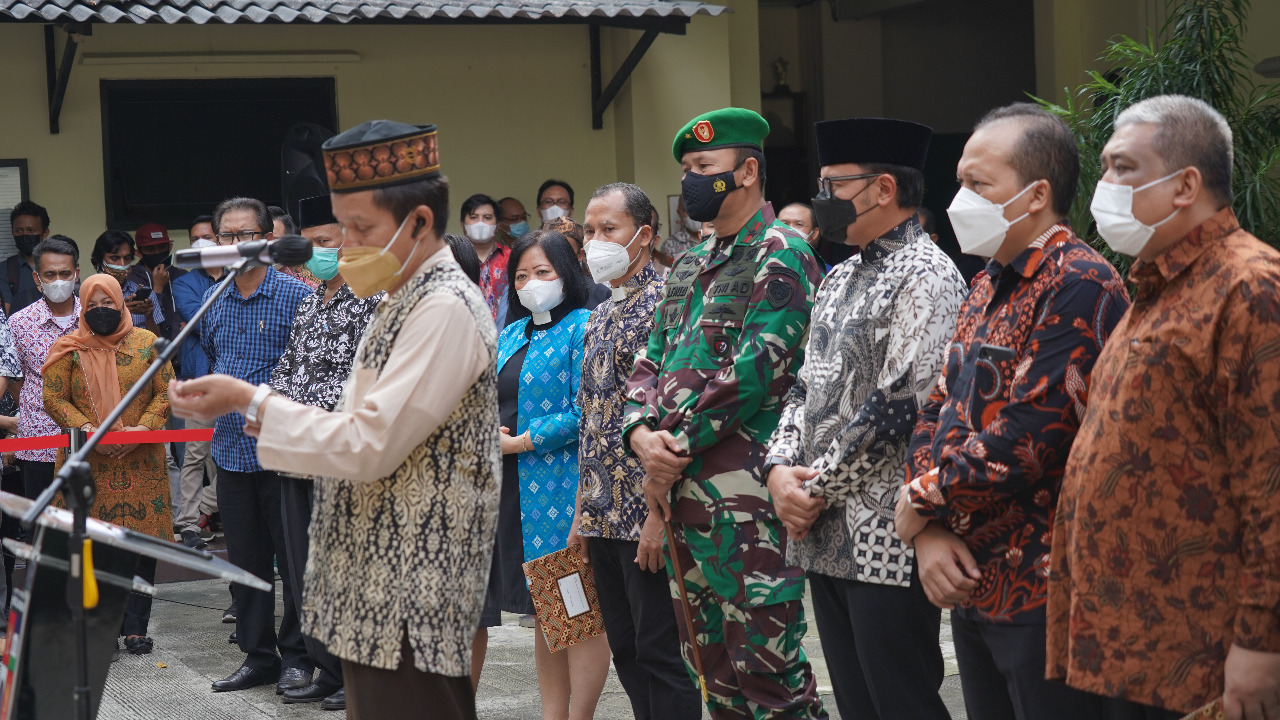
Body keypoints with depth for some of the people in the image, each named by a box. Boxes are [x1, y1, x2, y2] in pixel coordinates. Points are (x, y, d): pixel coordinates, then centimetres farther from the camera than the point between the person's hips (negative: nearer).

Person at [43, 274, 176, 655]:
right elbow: (54, 398, 2)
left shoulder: (146, 343, 7)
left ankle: (136, 626, 6)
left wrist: (143, 427, -11)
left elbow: (166, 392, 5)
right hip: (88, 462, 0)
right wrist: (85, 428, -13)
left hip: (140, 461, 1)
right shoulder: (69, 349, 5)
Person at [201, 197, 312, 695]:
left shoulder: (295, 295, -8)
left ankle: (296, 657, 12)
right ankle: (257, 656, 20)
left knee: (294, 558, 2)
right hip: (231, 448, 6)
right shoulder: (212, 300, 9)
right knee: (245, 559, 11)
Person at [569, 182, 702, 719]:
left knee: (660, 653, -4)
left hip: (648, 514, -8)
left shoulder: (662, 302, -10)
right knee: (625, 651, 11)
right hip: (604, 516, 9)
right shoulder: (600, 316, 17)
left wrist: (659, 514, -20)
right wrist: (582, 513, 17)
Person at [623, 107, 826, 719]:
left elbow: (754, 371, -17)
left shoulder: (781, 258, -7)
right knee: (710, 664, 13)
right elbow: (648, 364, 17)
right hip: (681, 494, 9)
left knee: (764, 667, -9)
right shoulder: (691, 267, 19)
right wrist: (642, 434, -3)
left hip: (745, 500, -9)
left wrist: (677, 448, -13)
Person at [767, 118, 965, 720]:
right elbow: (806, 387, 18)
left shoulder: (925, 276, -11)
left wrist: (818, 489, -13)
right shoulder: (841, 279, 18)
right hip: (826, 536, 9)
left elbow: (897, 406, -19)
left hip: (886, 540, -9)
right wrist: (780, 470, 0)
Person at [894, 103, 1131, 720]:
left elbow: (1027, 441, -24)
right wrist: (928, 532, -4)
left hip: (1043, 596, -9)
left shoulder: (1079, 286, -16)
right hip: (972, 586, 9)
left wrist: (922, 499, -10)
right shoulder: (988, 285, 14)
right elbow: (939, 410, 12)